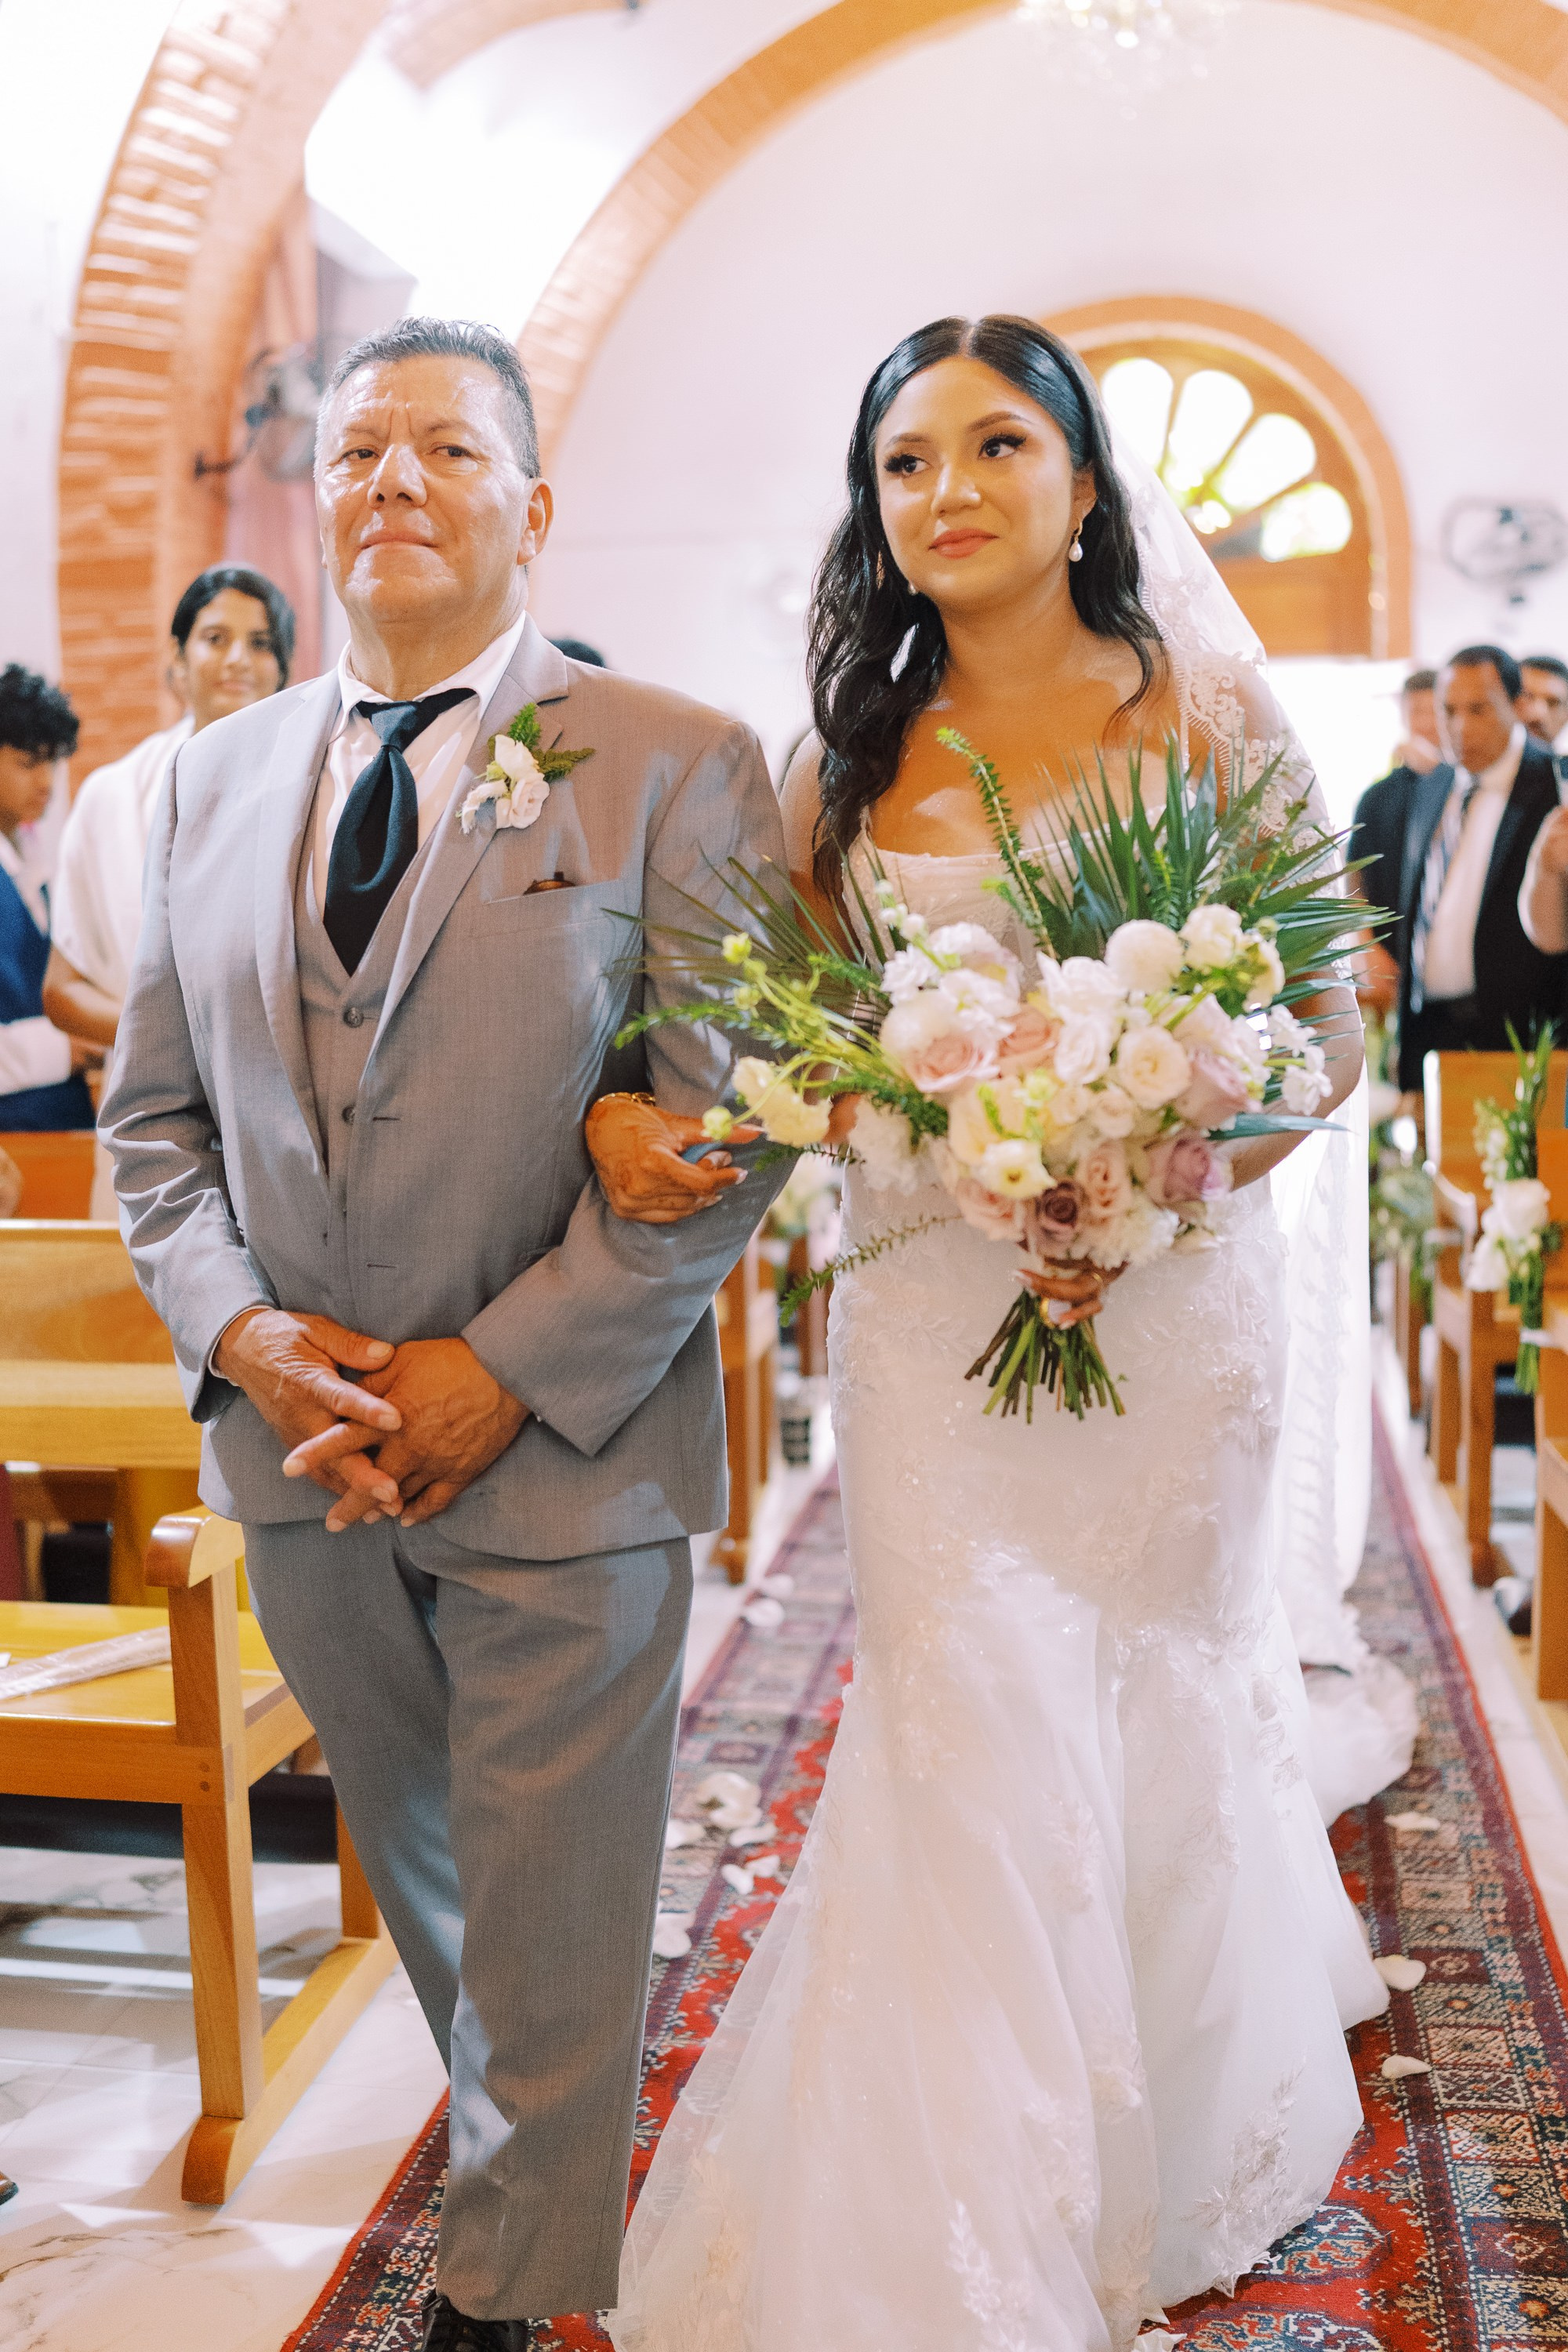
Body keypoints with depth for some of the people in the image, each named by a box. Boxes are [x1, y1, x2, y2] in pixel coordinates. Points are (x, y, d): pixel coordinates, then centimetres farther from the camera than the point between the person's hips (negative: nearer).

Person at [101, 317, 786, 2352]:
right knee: (420, 1870, 21)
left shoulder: (679, 770, -6)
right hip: (301, 1441, 5)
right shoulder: (215, 775, 8)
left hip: (565, 1445, -4)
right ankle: (516, 2161, 45)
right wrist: (248, 1333, -8)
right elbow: (153, 1111, 9)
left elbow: (727, 1130, -12)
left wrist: (504, 1374, -17)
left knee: (547, 1915, 9)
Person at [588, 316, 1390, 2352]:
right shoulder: (852, 761, 7)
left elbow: (1329, 1024, -3)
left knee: (1153, 1698, 12)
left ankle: (1180, 2149, 40)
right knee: (972, 1734, 1)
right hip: (933, 1303, 2)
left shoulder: (1210, 716, -2)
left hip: (1171, 1287, -1)